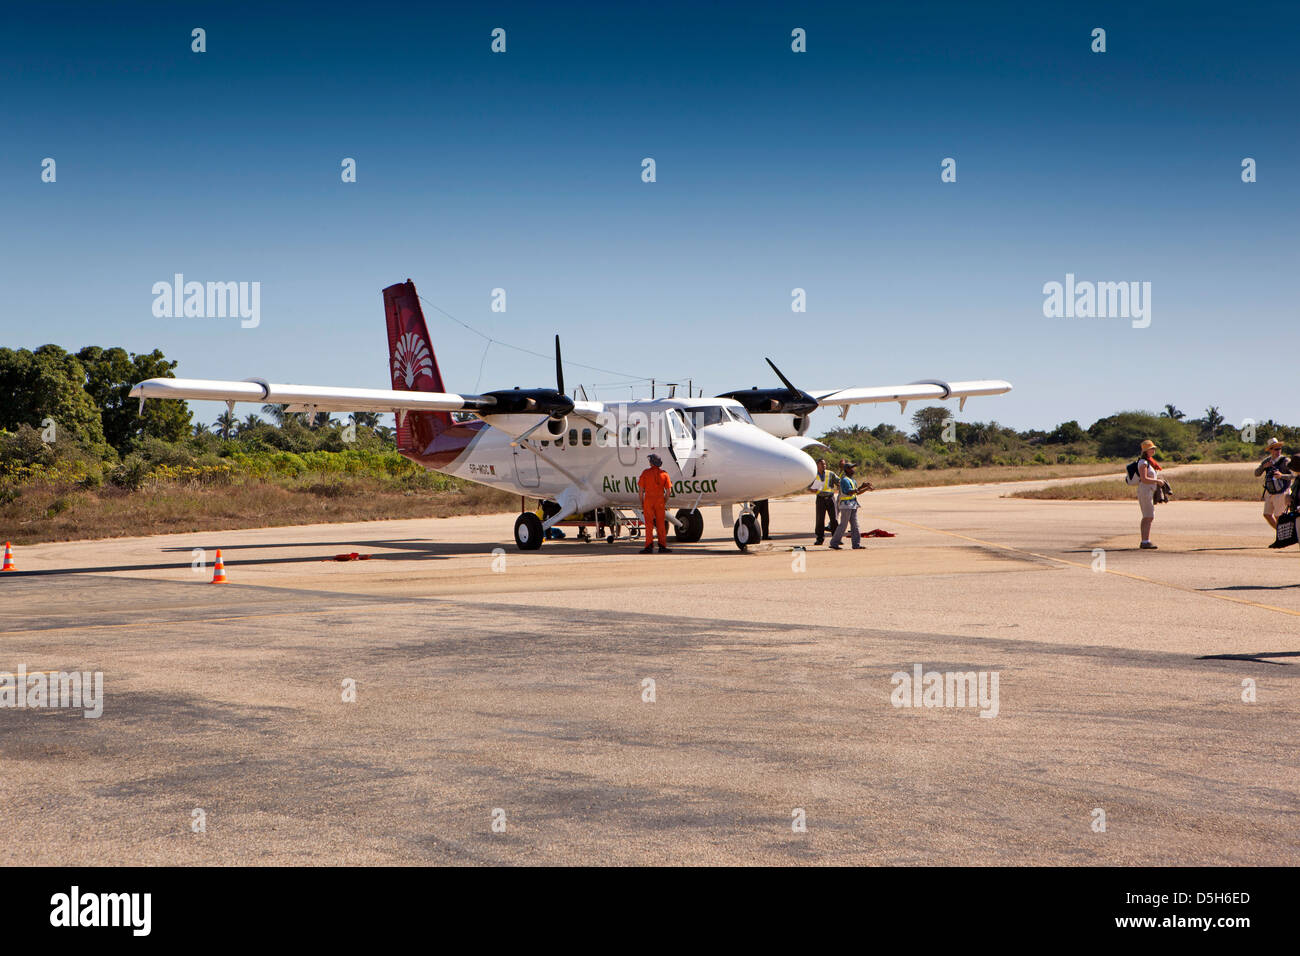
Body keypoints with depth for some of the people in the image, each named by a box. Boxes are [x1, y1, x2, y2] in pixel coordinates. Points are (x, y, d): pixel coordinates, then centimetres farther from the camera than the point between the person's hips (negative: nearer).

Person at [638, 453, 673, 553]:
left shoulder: (645, 473, -1)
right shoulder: (664, 474, 5)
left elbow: (641, 489, -3)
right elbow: (668, 490, 2)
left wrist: (641, 503, 5)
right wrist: (665, 502, 12)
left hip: (648, 499, -2)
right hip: (660, 500, 2)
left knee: (649, 524, 1)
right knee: (660, 524, 7)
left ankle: (649, 546, -3)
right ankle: (662, 546, 6)